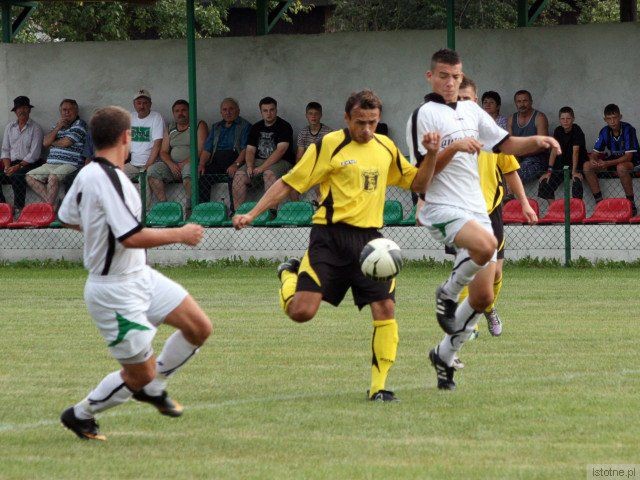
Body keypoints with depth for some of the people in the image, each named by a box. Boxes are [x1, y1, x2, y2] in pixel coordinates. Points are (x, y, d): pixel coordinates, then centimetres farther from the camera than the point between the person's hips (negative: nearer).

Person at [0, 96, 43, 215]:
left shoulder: (36, 128, 1)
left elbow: (34, 154, -7)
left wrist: (18, 166, -17)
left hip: (28, 164, -5)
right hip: (12, 163, 5)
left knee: (16, 177, -36)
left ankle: (18, 208, -30)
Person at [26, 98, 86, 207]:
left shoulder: (79, 124, 0)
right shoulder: (57, 125, 21)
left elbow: (65, 143, -10)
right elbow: (45, 143, 8)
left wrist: (52, 143, 8)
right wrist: (58, 127, -1)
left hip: (70, 164, -8)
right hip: (51, 164, 8)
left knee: (53, 176, -35)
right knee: (30, 176, -7)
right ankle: (49, 201, -18)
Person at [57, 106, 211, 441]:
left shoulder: (87, 174, 4)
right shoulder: (108, 179, -25)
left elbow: (68, 218, 20)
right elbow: (132, 238, -30)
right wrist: (179, 235, -18)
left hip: (141, 277, 10)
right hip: (116, 292, -10)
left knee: (199, 328, 5)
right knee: (138, 374, 1)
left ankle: (152, 386, 25)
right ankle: (80, 415, 22)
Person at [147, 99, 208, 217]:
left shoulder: (199, 126, 5)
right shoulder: (170, 129, 20)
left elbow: (201, 150, -7)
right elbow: (163, 152, 13)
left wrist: (185, 163, -17)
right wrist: (171, 164, -8)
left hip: (191, 163, -5)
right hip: (172, 166, 5)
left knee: (188, 169, -40)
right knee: (152, 170, -21)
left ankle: (190, 208, -36)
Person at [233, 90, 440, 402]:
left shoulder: (386, 148, 13)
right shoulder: (329, 146, -4)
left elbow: (417, 183, 22)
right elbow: (289, 183, -1)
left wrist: (431, 154, 4)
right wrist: (251, 214, -7)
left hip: (369, 238, 4)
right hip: (331, 236, -4)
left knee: (385, 309, -10)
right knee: (301, 312, -14)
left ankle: (379, 387, 0)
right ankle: (289, 275, 22)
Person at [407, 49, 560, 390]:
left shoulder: (472, 112, 17)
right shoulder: (424, 115, -4)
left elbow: (507, 145, 20)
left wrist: (536, 141, 1)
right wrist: (455, 147, -22)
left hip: (476, 209, 7)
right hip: (442, 208, -7)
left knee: (483, 298, 2)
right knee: (486, 245, -37)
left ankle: (445, 355, 20)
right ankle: (447, 295, -10)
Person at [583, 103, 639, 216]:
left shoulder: (628, 130, -21)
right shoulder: (605, 131, -4)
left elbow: (628, 156, -27)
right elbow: (595, 153, 0)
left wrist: (607, 163, -37)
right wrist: (593, 159, -27)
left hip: (630, 162, -6)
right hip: (612, 161, 6)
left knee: (621, 167, -41)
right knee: (587, 166, -13)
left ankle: (631, 204, -29)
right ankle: (599, 202, -11)